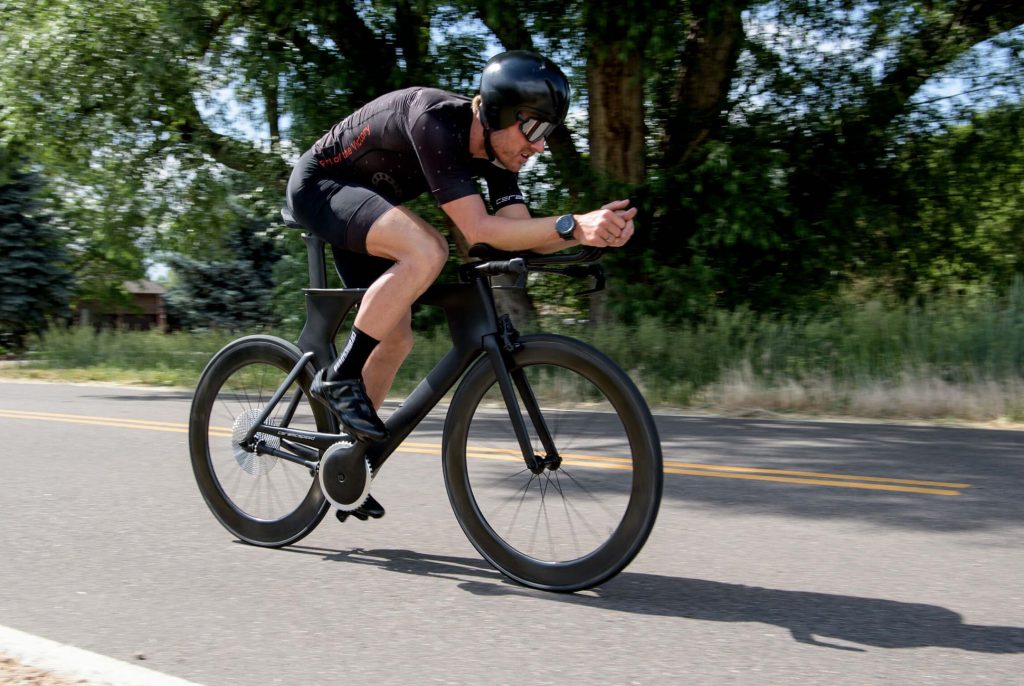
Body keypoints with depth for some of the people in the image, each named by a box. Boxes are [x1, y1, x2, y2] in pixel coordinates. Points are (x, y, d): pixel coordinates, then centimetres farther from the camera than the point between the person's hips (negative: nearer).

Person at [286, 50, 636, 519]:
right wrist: (572, 225, -46)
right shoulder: (435, 121, -34)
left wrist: (591, 230, -31)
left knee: (396, 336, 4)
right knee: (427, 250, -33)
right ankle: (339, 378, -19)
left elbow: (521, 232, -15)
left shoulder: (495, 147, -9)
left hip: (361, 201, 9)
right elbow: (478, 230, -40)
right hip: (318, 186, -9)